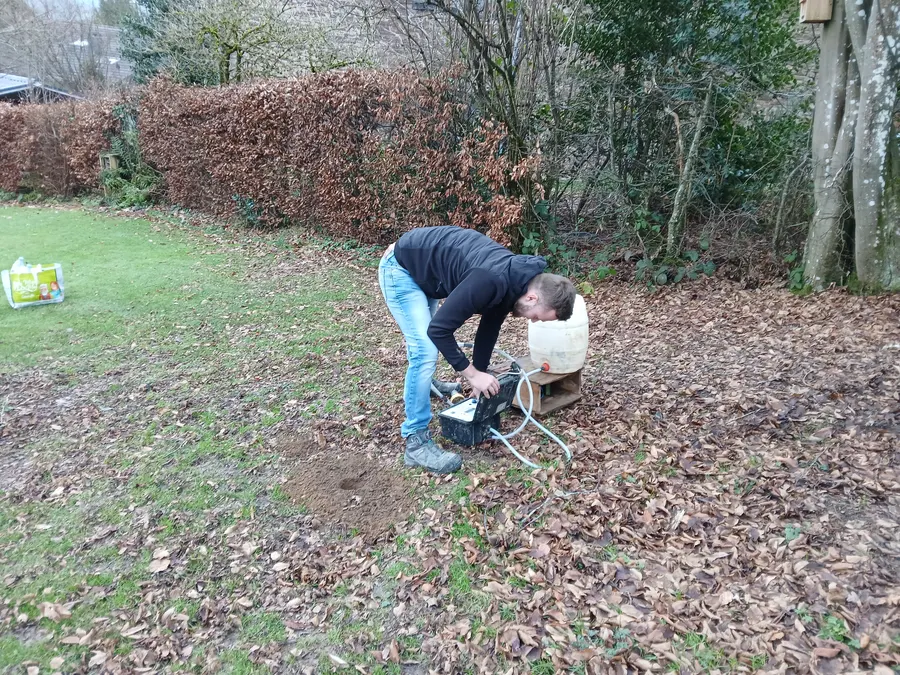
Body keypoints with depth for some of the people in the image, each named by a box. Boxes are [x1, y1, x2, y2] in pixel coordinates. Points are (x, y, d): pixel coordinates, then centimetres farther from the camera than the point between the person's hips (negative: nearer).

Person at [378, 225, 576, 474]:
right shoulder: (492, 281, -35)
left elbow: (489, 329, 8)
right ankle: (416, 442, -7)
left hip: (423, 269, 9)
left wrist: (480, 374, 10)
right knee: (425, 350, -17)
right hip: (401, 268, -9)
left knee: (424, 342, 27)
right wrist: (472, 374, -23)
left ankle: (417, 389, 56)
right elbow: (439, 329, -31)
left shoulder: (512, 283, -6)